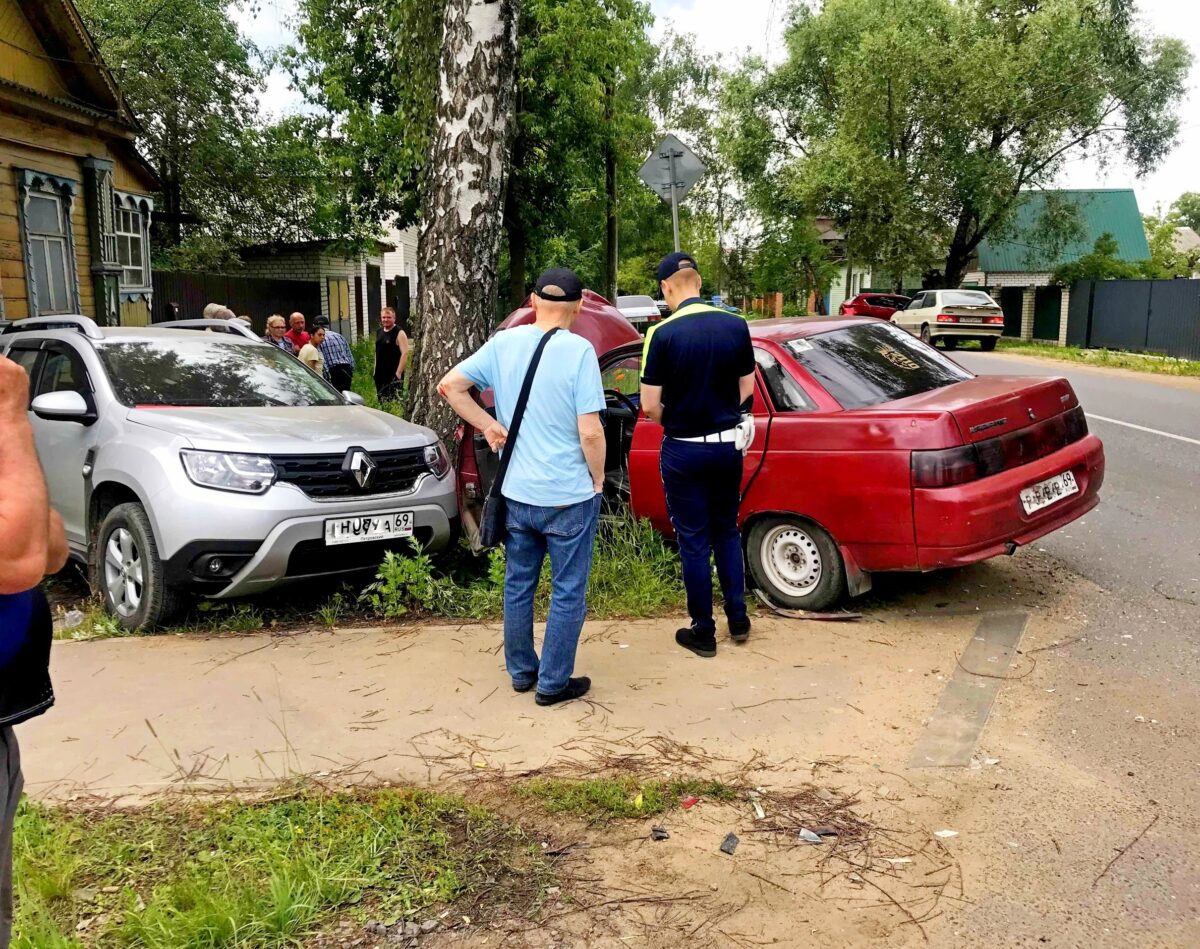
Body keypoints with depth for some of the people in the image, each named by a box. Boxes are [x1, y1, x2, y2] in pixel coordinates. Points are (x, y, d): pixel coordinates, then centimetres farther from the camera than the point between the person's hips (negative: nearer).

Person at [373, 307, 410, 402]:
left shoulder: (399, 333, -8)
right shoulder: (379, 332, 14)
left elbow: (405, 354, -15)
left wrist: (398, 373, -21)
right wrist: (375, 370, 16)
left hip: (393, 375, -7)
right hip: (380, 375, 7)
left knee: (394, 402, -12)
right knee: (381, 401, 12)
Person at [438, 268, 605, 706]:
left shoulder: (504, 343, 0)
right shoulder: (578, 350, -15)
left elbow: (450, 385, 4)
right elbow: (590, 432, -18)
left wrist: (489, 425, 7)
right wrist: (598, 478, -3)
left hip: (516, 493, 5)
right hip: (569, 495, -5)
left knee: (518, 585, 19)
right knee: (567, 593, 10)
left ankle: (521, 671, 33)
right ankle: (553, 683, 18)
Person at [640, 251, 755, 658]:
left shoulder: (662, 334, -15)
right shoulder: (736, 326, -3)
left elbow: (650, 405, -14)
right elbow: (746, 388, 6)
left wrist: (674, 422, 7)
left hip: (684, 451, -4)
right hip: (727, 444, 4)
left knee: (694, 541, 7)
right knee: (727, 532, 21)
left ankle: (703, 633, 17)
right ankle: (738, 619, 28)